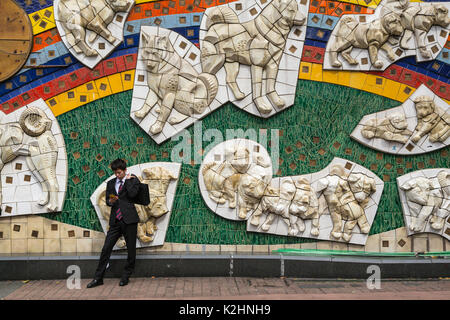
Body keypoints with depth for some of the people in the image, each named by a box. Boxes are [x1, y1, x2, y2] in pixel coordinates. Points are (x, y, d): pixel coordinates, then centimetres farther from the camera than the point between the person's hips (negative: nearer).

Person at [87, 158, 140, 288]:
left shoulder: (133, 180, 2)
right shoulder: (111, 183, 15)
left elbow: (132, 194, -16)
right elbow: (107, 200, 15)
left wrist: (127, 179, -7)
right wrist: (111, 201, -7)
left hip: (129, 219, -3)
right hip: (115, 220, 4)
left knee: (131, 249, 4)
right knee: (106, 249, 0)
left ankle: (126, 276, 19)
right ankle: (98, 278, 8)